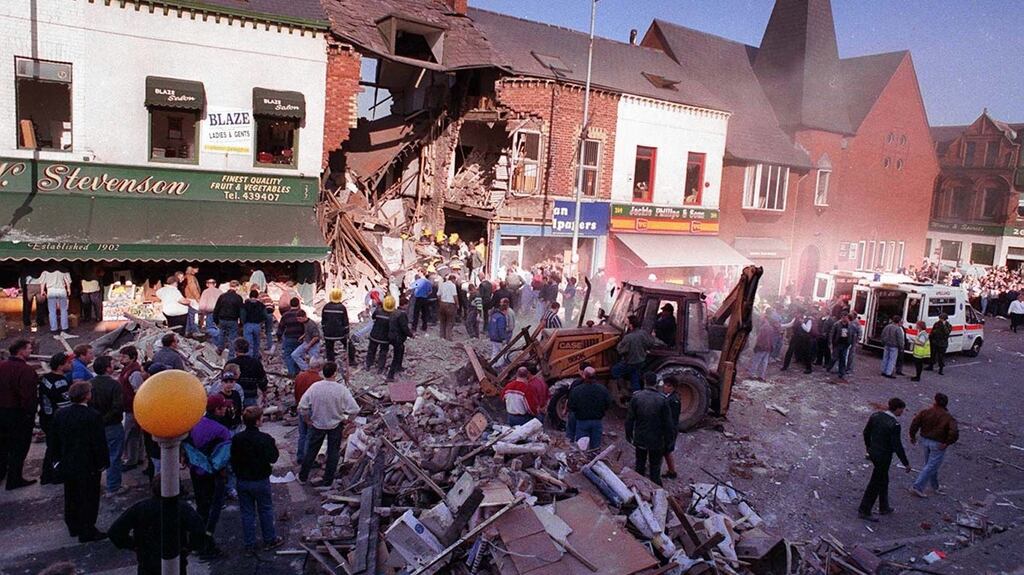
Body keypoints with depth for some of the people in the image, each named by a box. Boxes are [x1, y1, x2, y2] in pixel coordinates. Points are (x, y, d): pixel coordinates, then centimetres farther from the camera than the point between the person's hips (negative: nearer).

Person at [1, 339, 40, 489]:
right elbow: (28, 395, -25)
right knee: (18, 448, 4)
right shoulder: (25, 370, -22)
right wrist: (30, 412, -15)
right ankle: (14, 480, 10)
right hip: (19, 413, -8)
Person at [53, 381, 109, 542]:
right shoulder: (92, 416, -21)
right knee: (88, 499, 4)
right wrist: (102, 462, -7)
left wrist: (62, 458, 20)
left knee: (71, 497, 19)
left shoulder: (61, 414, -1)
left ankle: (73, 527, 33)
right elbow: (99, 443, -18)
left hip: (67, 465, 7)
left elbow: (56, 441, 9)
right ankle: (87, 532, 10)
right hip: (88, 466, -7)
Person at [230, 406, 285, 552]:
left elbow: (233, 460, 3)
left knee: (247, 513, 13)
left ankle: (249, 544, 20)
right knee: (266, 511, 12)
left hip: (242, 481, 3)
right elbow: (273, 458, -17)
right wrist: (275, 447, 1)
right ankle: (270, 540, 22)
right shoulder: (265, 439, -20)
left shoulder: (236, 439, -6)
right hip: (261, 481, -3)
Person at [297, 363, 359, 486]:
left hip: (317, 424, 2)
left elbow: (302, 407, -13)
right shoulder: (341, 389, -23)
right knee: (333, 452, 16)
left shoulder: (314, 387, -17)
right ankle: (328, 479, 24)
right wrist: (345, 416, -2)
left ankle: (303, 476, 33)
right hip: (335, 425, -2)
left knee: (312, 450, 20)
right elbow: (354, 409, -23)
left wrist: (307, 420, 3)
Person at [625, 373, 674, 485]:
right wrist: (667, 441, 2)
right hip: (656, 440, -2)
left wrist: (629, 435, 9)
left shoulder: (636, 397, -10)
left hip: (640, 439, 2)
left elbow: (629, 419, -4)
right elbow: (668, 424, -9)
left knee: (640, 464, 19)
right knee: (655, 467, 11)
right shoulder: (662, 400, -14)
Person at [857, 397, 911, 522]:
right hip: (883, 457, -7)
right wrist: (906, 463, -10)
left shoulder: (875, 415, -2)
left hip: (873, 452, 7)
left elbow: (866, 432, 9)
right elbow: (897, 446, -21)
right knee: (875, 484, 5)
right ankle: (864, 511, 14)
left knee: (883, 480, 24)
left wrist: (868, 447, 24)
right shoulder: (894, 425, -24)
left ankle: (884, 507, 38)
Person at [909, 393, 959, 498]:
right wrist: (947, 443, -12)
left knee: (930, 464, 21)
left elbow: (914, 423, -11)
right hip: (938, 445, -4)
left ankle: (935, 486, 35)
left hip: (925, 441, 5)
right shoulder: (948, 418, -13)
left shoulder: (925, 412, -6)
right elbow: (954, 433, -25)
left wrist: (912, 436, 2)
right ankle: (917, 487, -1)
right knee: (931, 467, 2)